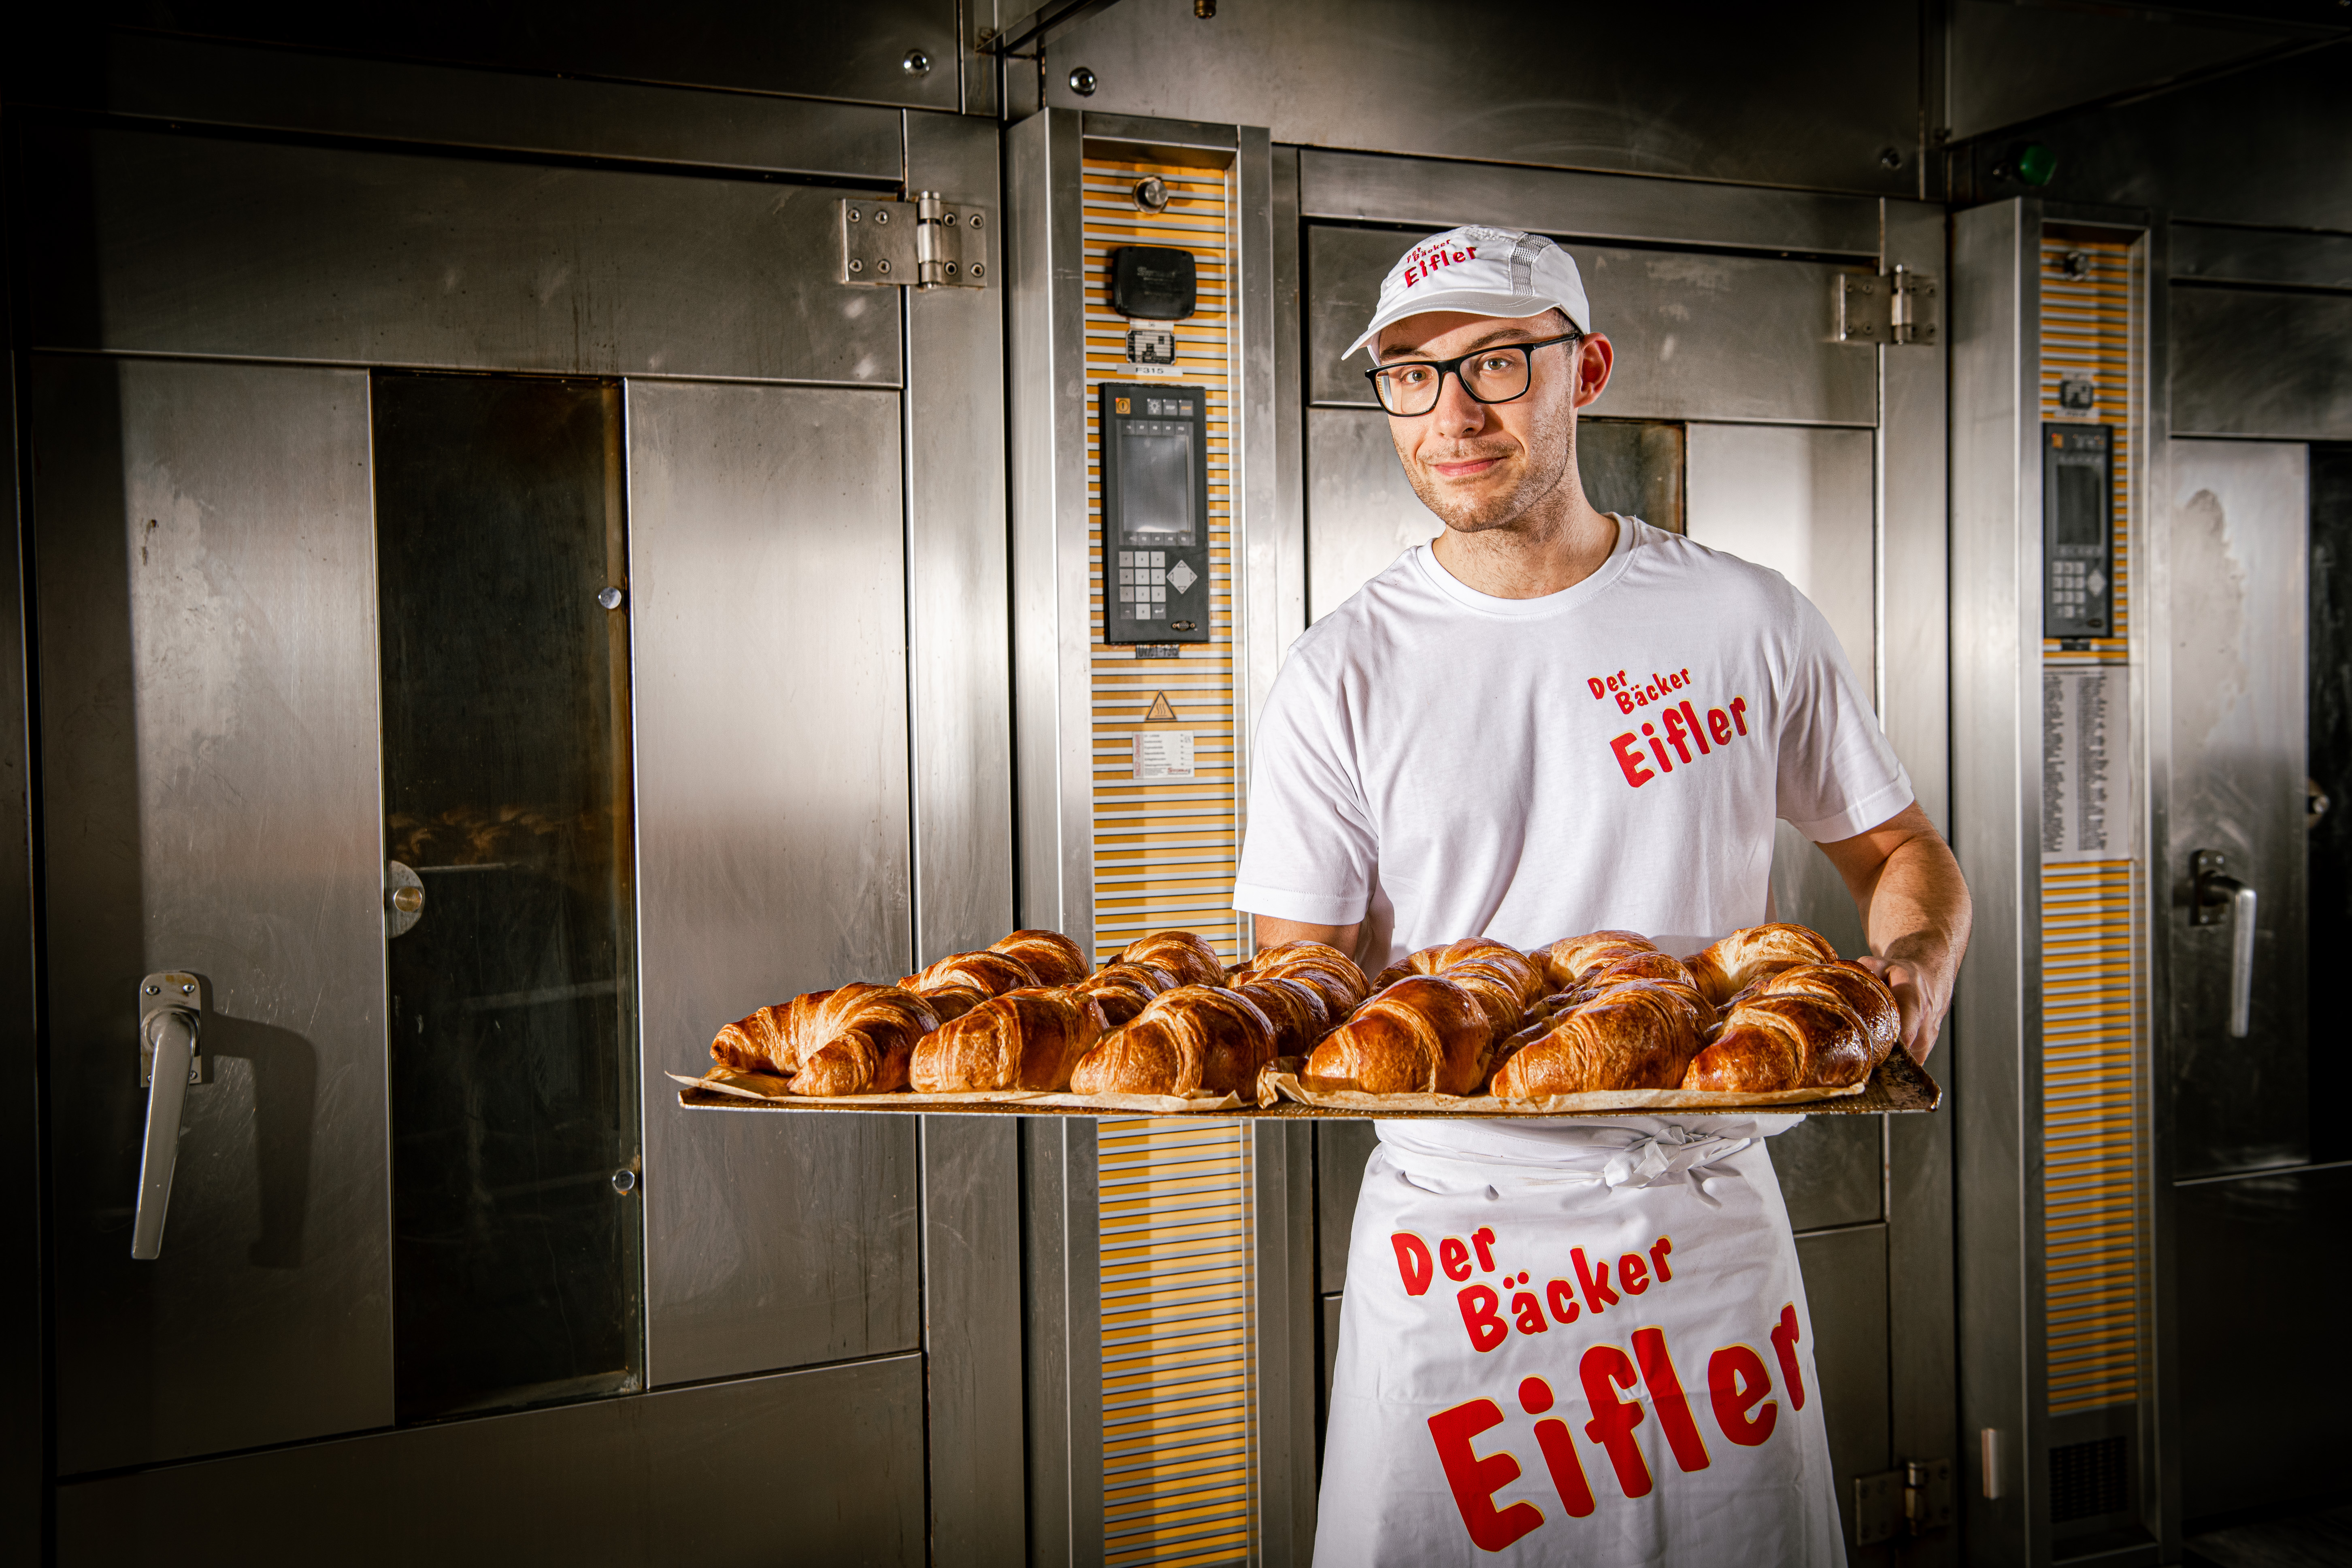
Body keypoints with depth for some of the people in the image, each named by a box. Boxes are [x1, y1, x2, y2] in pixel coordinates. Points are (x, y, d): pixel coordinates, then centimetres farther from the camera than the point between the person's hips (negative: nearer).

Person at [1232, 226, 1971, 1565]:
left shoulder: (1746, 622, 1)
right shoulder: (1346, 671, -1)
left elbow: (1899, 848, 11)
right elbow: (1299, 969, -3)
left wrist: (1920, 964, -10)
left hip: (1706, 1210, 1)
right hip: (1451, 1230, 0)